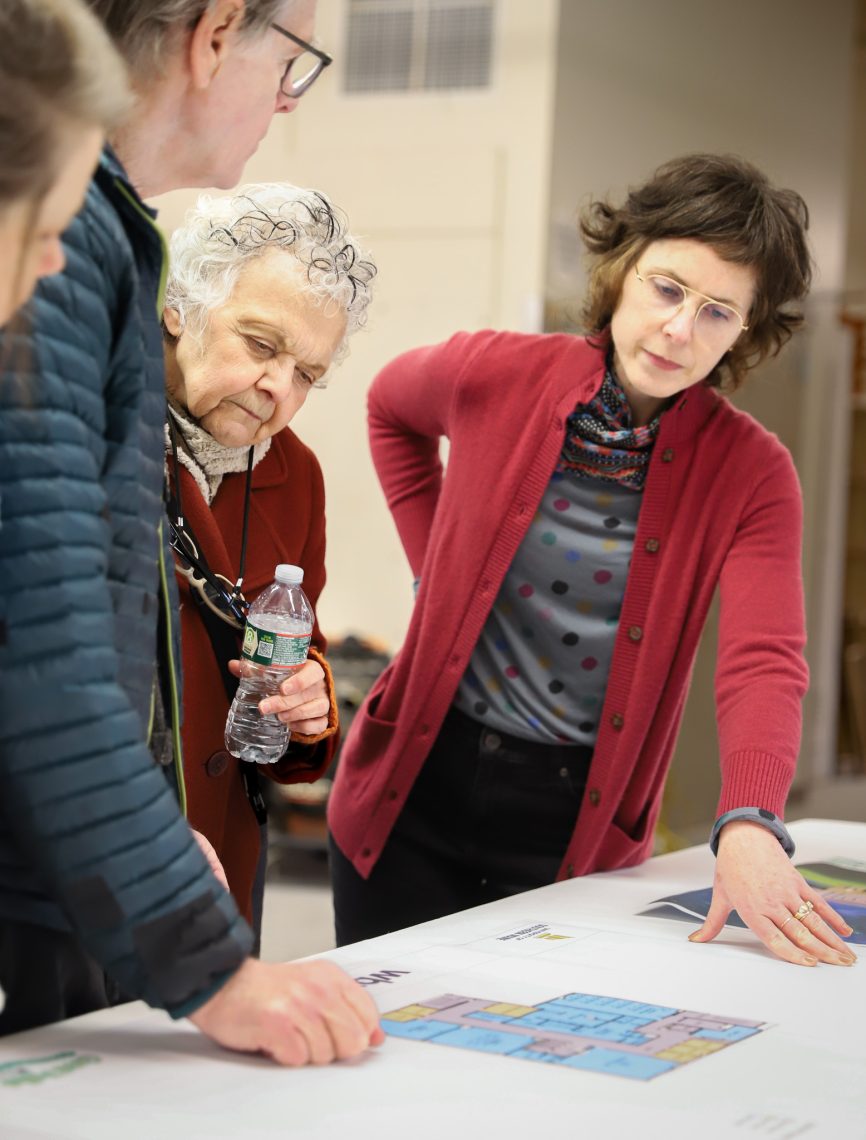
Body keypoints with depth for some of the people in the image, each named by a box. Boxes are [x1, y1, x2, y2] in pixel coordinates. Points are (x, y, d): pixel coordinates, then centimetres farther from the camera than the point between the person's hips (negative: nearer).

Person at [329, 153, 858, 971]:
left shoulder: (751, 474, -10)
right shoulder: (496, 376, -7)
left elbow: (764, 663, -23)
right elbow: (390, 405, 16)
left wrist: (749, 826, -40)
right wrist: (435, 560, 5)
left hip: (582, 820, -1)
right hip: (417, 786, 1)